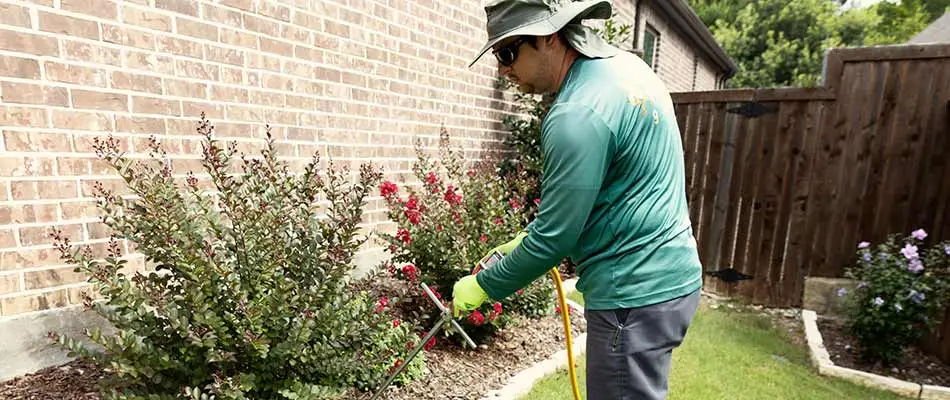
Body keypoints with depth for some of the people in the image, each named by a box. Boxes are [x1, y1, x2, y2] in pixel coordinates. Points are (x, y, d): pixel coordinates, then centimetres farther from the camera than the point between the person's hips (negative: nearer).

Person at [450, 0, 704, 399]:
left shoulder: (579, 114, -25)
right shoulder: (625, 64, 6)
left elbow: (554, 239, -21)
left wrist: (484, 286, -6)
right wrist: (528, 236, 12)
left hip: (634, 297, -10)